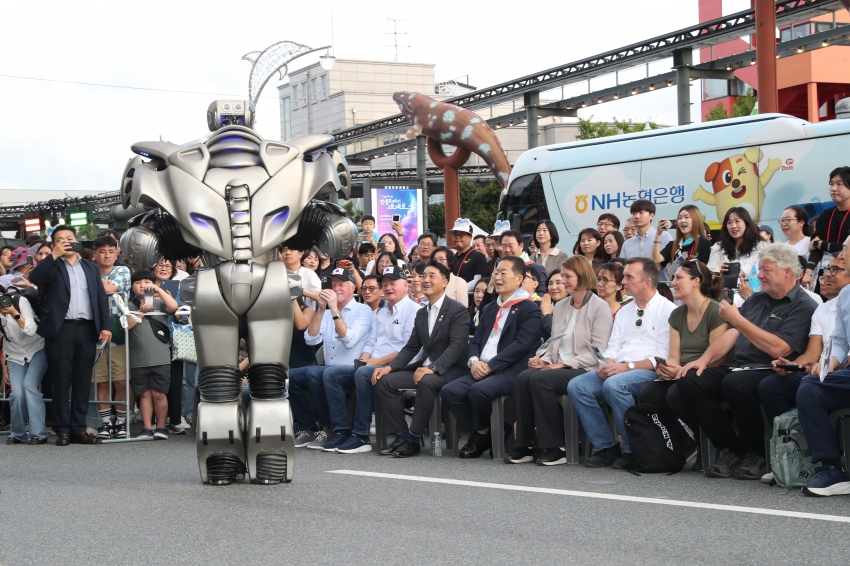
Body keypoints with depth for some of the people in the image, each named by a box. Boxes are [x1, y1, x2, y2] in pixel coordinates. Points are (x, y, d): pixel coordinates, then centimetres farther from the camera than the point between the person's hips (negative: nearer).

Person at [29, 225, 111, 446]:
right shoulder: (52, 266, 8)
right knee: (61, 381, -1)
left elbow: (102, 298, 12)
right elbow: (34, 278, -12)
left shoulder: (91, 268, 17)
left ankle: (79, 428, 10)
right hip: (61, 329, -3)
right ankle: (62, 430, 2)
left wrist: (105, 325, 1)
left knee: (83, 382, 5)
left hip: (87, 329, 3)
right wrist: (54, 256, -14)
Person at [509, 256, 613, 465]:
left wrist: (565, 364, -16)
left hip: (584, 370, -6)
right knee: (524, 377, -24)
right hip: (559, 368, 6)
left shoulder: (599, 307, -3)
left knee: (540, 379, -31)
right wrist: (544, 360, -1)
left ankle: (554, 448, -22)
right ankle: (524, 446, -20)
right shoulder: (560, 306, 19)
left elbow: (598, 352, -11)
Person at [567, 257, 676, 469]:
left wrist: (628, 366, -19)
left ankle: (633, 450, -19)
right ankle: (606, 447, -9)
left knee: (614, 385, -35)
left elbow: (662, 357, -10)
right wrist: (606, 363, -6)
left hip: (649, 372, -7)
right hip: (618, 370, 7)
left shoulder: (667, 310, -1)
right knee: (576, 386, -16)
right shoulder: (624, 312, 23)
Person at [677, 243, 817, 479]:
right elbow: (730, 336, 17)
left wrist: (737, 320, -15)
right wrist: (705, 359, -2)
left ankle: (757, 453, -13)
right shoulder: (756, 300, 21)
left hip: (769, 372, -7)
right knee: (690, 381, -16)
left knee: (735, 383, -37)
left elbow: (778, 349, -17)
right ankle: (732, 449, -7)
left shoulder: (803, 307, -4)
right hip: (736, 367, 8)